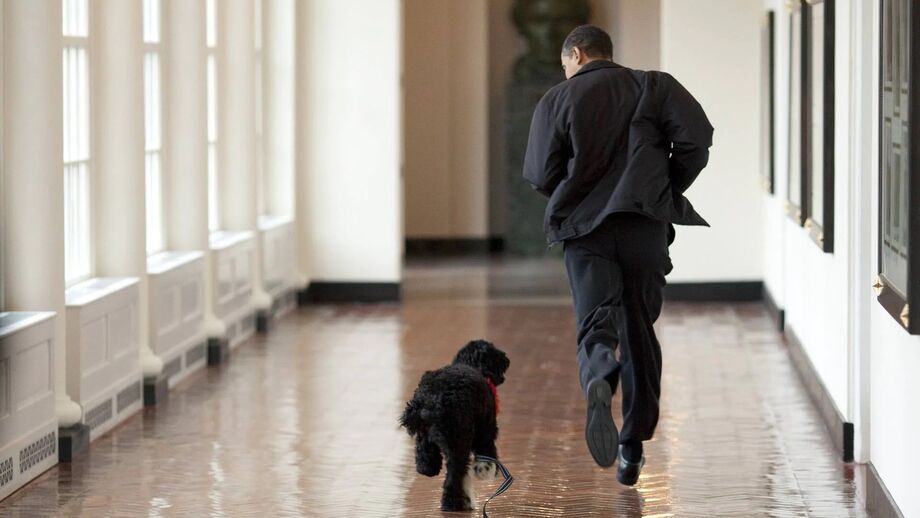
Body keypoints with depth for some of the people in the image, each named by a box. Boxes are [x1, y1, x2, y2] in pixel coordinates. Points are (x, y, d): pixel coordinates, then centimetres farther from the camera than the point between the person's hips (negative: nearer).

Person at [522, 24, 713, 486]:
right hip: (646, 223, 1)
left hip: (584, 228, -1)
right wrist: (668, 191, 9)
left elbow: (540, 176, 2)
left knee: (595, 322, -7)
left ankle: (598, 384, -43)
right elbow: (696, 140, -5)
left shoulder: (557, 100, 7)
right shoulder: (654, 87, 8)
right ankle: (633, 450, 15)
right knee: (639, 331, 12)